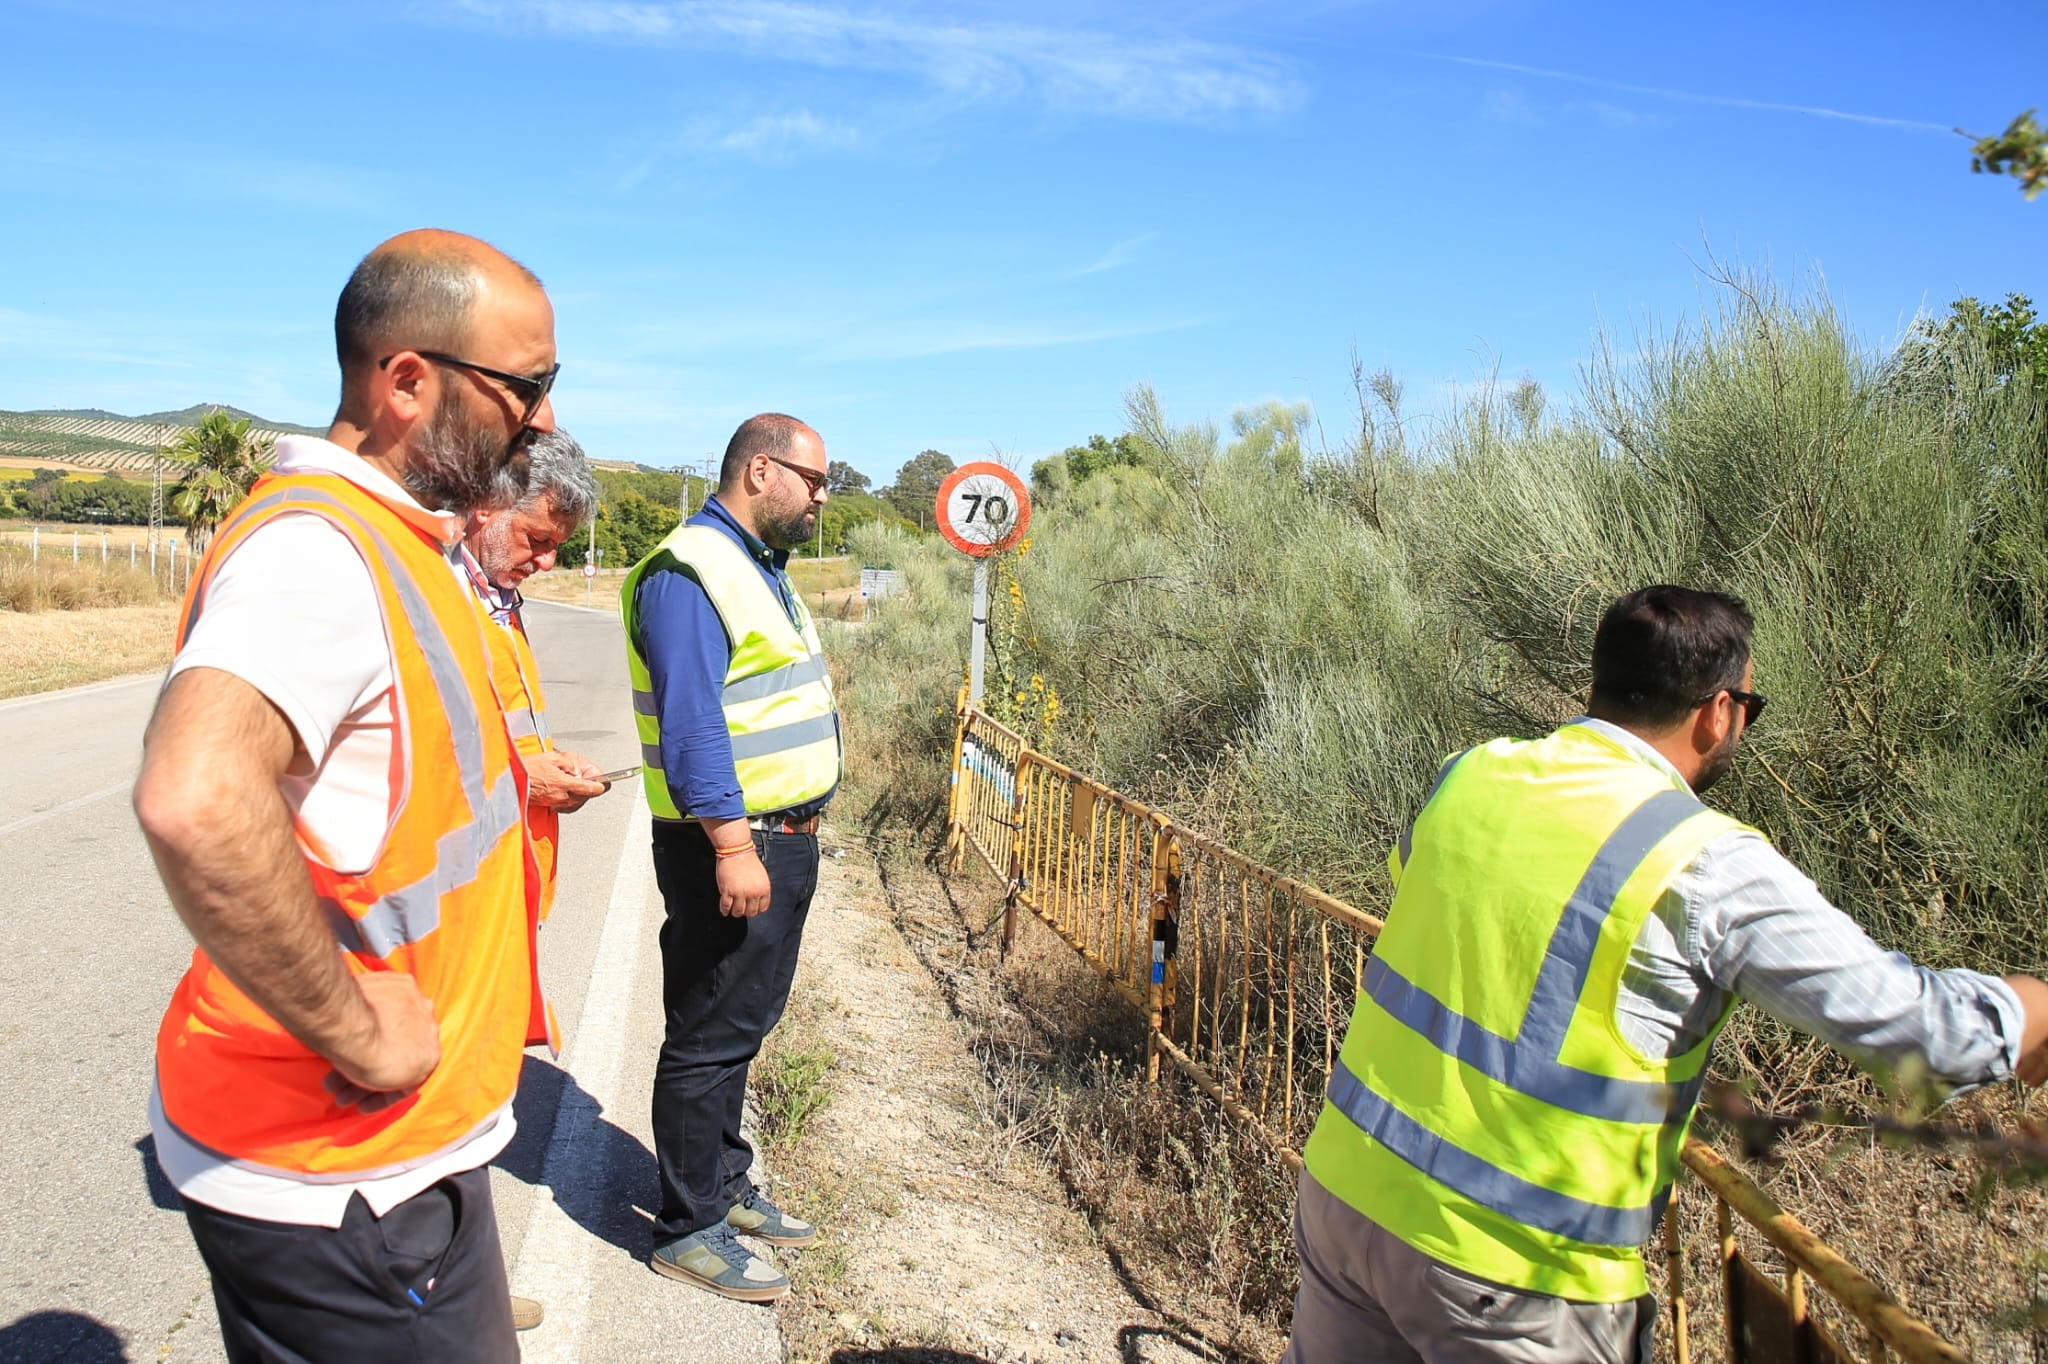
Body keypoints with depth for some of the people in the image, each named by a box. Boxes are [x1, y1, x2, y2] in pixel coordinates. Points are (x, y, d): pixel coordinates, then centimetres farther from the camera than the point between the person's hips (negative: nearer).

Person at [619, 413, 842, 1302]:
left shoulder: (760, 569, 16)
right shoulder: (690, 571, -16)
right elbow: (690, 722, -24)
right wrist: (732, 845, -27)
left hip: (784, 838, 10)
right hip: (731, 845, -10)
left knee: (741, 1028, 19)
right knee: (709, 1039, 1)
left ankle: (726, 1186, 34)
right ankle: (689, 1231, 15)